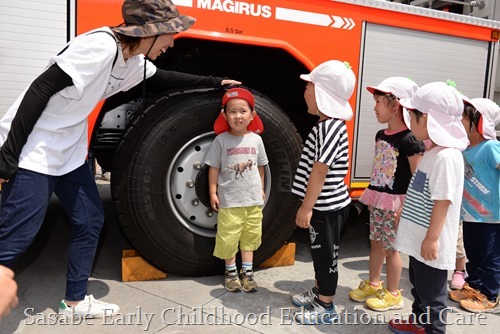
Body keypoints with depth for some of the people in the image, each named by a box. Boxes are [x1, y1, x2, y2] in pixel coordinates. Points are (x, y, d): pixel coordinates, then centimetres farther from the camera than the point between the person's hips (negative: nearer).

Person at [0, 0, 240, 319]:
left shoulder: (133, 62, 4)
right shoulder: (101, 45, -23)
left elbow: (163, 77, 23)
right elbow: (41, 89, -24)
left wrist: (213, 82, 24)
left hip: (70, 152, 9)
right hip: (33, 151, -9)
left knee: (90, 221, 11)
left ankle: (75, 301, 27)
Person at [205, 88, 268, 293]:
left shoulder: (256, 139, 1)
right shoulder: (221, 140, -6)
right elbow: (214, 168, -2)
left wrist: (261, 189, 16)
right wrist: (213, 193, -5)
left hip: (253, 199, 3)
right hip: (229, 200, -3)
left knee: (250, 236, 12)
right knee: (228, 237, 6)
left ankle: (247, 271, 27)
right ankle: (231, 272, 25)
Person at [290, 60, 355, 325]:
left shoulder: (330, 127, -23)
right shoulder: (327, 124, 9)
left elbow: (319, 171, -24)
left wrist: (306, 208, -19)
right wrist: (309, 205, 20)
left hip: (327, 207, -9)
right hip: (323, 205, 9)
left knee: (326, 254, 5)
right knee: (319, 251, 22)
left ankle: (326, 308, 21)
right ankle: (319, 291, 40)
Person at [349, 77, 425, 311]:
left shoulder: (410, 140, -17)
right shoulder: (381, 135, 8)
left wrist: (405, 208, -20)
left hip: (395, 203, -8)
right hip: (377, 199, 8)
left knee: (390, 247, 4)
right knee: (375, 242, 17)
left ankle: (392, 294, 21)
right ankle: (373, 284, 34)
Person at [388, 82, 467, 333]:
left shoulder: (447, 156, -23)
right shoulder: (432, 151, 7)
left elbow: (443, 201, -25)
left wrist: (432, 239, -22)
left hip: (430, 243, -10)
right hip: (418, 239, 10)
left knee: (432, 293, 7)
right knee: (419, 285, 26)